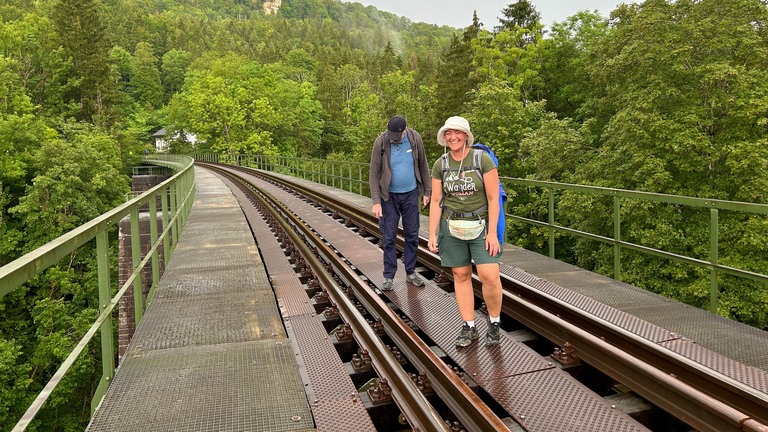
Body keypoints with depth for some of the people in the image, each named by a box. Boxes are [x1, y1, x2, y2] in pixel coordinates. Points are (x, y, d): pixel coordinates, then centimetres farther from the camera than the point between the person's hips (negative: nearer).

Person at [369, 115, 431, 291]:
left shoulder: (415, 139, -9)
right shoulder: (380, 143, -14)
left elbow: (423, 166, 2)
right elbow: (374, 174, -11)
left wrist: (426, 192, 4)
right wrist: (376, 202, -16)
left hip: (411, 194, 2)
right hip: (389, 196, -2)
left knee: (412, 236, 8)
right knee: (388, 237, 2)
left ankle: (411, 273, 21)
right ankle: (388, 276, 12)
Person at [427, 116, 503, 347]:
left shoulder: (483, 159, -9)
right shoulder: (440, 165, 1)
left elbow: (493, 199, -9)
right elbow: (436, 201, 4)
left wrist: (492, 232, -13)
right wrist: (432, 234, -1)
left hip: (480, 225, -3)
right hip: (452, 227, 3)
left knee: (490, 276, -10)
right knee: (460, 275, 7)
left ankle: (494, 321, 15)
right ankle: (469, 327, 19)